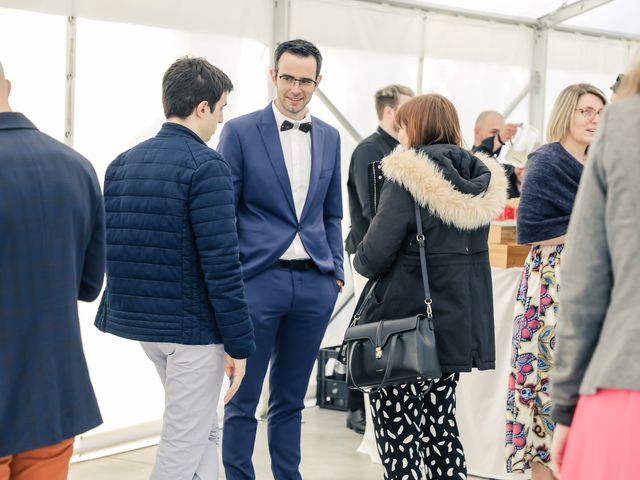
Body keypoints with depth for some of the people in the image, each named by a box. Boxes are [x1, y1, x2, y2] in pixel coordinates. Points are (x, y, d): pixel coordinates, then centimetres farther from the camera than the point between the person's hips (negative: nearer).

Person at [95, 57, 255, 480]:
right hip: (193, 328, -8)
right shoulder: (206, 166, -14)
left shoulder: (122, 164, 8)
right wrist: (239, 343, -13)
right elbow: (221, 264, -18)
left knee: (203, 430, 22)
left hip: (139, 320, 8)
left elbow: (107, 250, 12)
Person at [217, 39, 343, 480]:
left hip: (315, 284, 4)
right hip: (258, 279, -4)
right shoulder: (240, 132, -3)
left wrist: (336, 272, 10)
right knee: (244, 399, 3)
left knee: (291, 399, 13)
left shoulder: (329, 137, 11)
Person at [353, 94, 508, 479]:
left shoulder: (408, 176, -13)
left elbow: (374, 255, -17)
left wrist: (361, 260, 6)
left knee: (398, 432, -1)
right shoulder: (482, 179, 9)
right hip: (459, 325, 8)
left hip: (408, 319, -7)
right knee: (440, 425, 17)